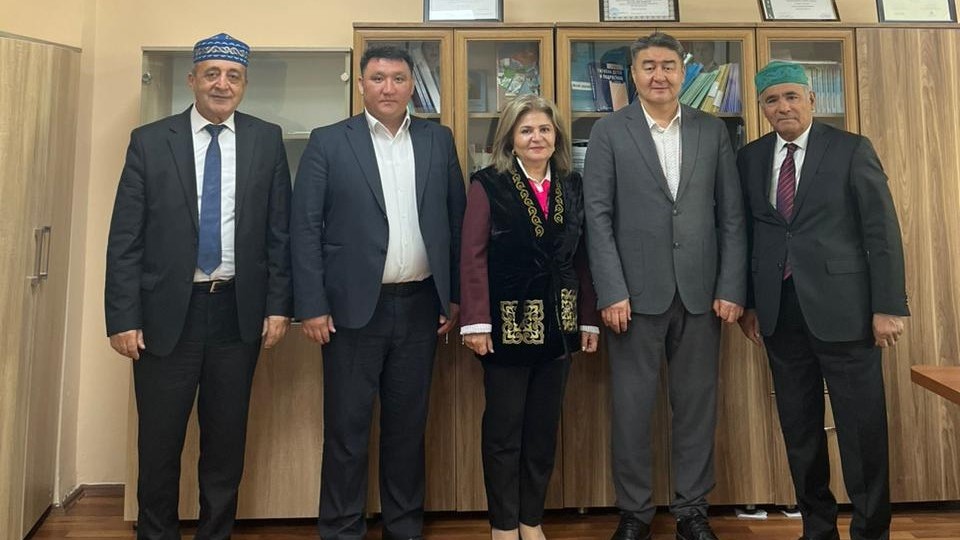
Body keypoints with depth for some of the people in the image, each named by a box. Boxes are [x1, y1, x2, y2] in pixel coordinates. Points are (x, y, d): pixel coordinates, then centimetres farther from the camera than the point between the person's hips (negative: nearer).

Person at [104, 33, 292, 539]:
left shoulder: (266, 140, 4)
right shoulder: (149, 141, 1)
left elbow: (280, 230, 4)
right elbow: (124, 238, -1)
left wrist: (279, 305, -1)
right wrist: (123, 318, -6)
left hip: (239, 312, 1)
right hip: (167, 312, 0)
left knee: (227, 439, 12)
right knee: (159, 441, 10)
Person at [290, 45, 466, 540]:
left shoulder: (439, 140, 8)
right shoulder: (328, 142, 0)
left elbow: (457, 219, 9)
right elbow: (305, 228, -3)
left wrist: (456, 295, 5)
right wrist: (311, 306, -8)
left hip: (420, 305, 3)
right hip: (354, 307, -2)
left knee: (408, 421, 13)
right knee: (347, 425, 6)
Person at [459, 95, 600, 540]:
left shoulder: (572, 186, 9)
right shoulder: (489, 184, -5)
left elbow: (581, 257, 9)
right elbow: (473, 257, -9)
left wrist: (589, 319, 6)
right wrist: (476, 322, -15)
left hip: (557, 323, 4)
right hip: (508, 321, -4)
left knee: (544, 428, 12)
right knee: (503, 429, 6)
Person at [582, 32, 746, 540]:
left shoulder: (713, 131, 9)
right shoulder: (608, 132, 2)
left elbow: (731, 216, 7)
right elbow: (598, 217, -4)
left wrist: (731, 288, -1)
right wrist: (612, 292, -10)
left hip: (701, 293, 2)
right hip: (636, 292, -2)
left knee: (697, 405, 10)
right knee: (632, 407, 5)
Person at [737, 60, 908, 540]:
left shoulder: (852, 149, 0)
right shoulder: (750, 157, 9)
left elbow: (882, 231, -3)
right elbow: (746, 233, 10)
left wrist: (888, 306, -8)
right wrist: (749, 302, 7)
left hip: (842, 307, -3)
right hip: (779, 311, 3)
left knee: (862, 426, 3)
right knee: (799, 427, 11)